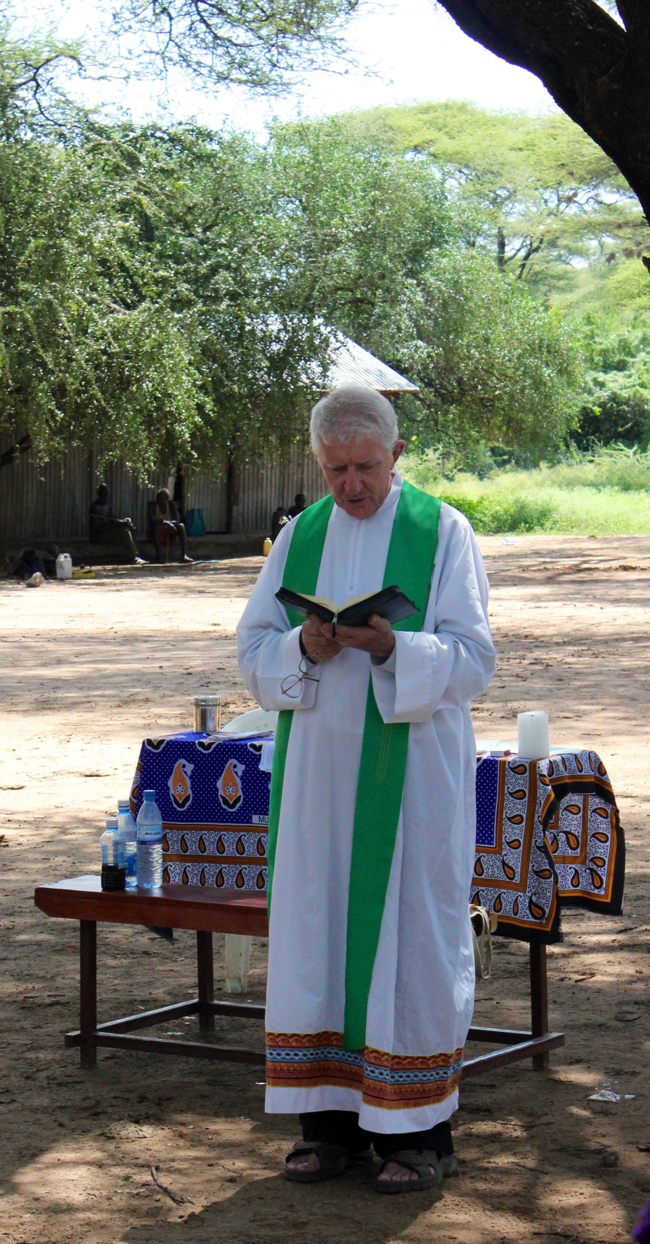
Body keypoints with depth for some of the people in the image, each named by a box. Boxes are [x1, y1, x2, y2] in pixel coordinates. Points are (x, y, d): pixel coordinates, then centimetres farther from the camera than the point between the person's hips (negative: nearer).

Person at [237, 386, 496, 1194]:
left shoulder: (442, 532, -2)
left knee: (412, 936, -1)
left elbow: (473, 658, -8)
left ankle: (418, 1128, 6)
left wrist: (393, 649, -25)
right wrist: (303, 649, -15)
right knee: (316, 936, 5)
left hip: (414, 771, -4)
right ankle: (333, 1115, 14)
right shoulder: (300, 537, 10)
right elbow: (252, 652, 7)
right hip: (317, 768, 4)